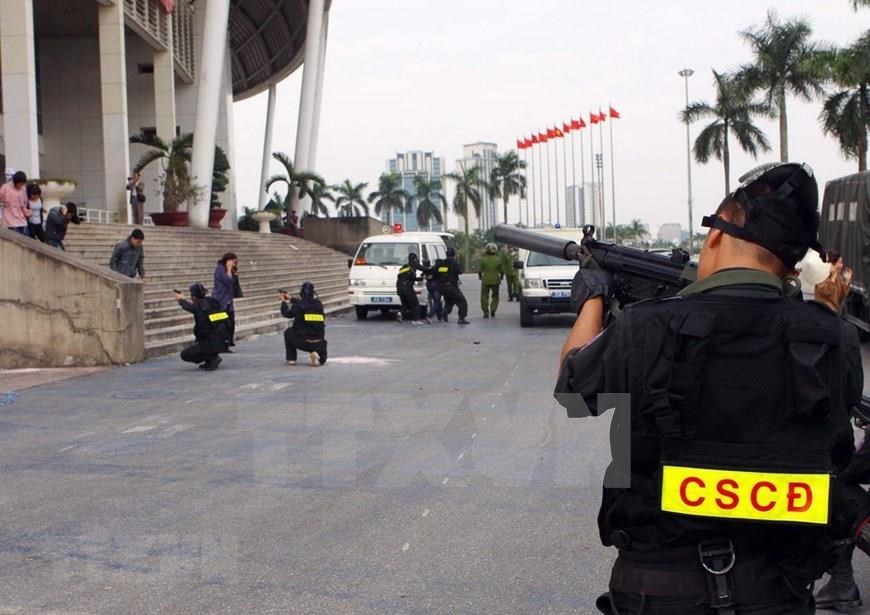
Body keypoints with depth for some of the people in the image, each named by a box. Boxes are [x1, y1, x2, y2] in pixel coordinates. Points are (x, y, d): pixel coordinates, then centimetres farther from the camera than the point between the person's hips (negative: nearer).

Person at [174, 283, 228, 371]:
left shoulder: (198, 307, -12)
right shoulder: (213, 302, 6)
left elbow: (188, 307, 11)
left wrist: (181, 299, 29)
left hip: (212, 344, -8)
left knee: (184, 355, 4)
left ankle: (213, 358, -6)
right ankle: (211, 360, 22)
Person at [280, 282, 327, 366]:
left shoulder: (297, 305, -10)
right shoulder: (318, 304, 3)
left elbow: (286, 314, 9)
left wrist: (283, 301, 26)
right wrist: (290, 299, 32)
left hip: (302, 343, -2)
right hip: (319, 344, 2)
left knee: (288, 332, 29)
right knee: (322, 360, 31)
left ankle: (291, 359, 24)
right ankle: (316, 355, -6)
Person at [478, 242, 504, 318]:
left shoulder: (483, 259, -8)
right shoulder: (499, 259, -4)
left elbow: (480, 270, -4)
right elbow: (502, 270, 2)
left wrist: (480, 276, 15)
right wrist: (501, 277, 21)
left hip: (486, 280, -1)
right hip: (495, 280, 1)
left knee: (484, 296, 10)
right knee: (495, 296, 17)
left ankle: (486, 312, 4)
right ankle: (493, 310, 6)